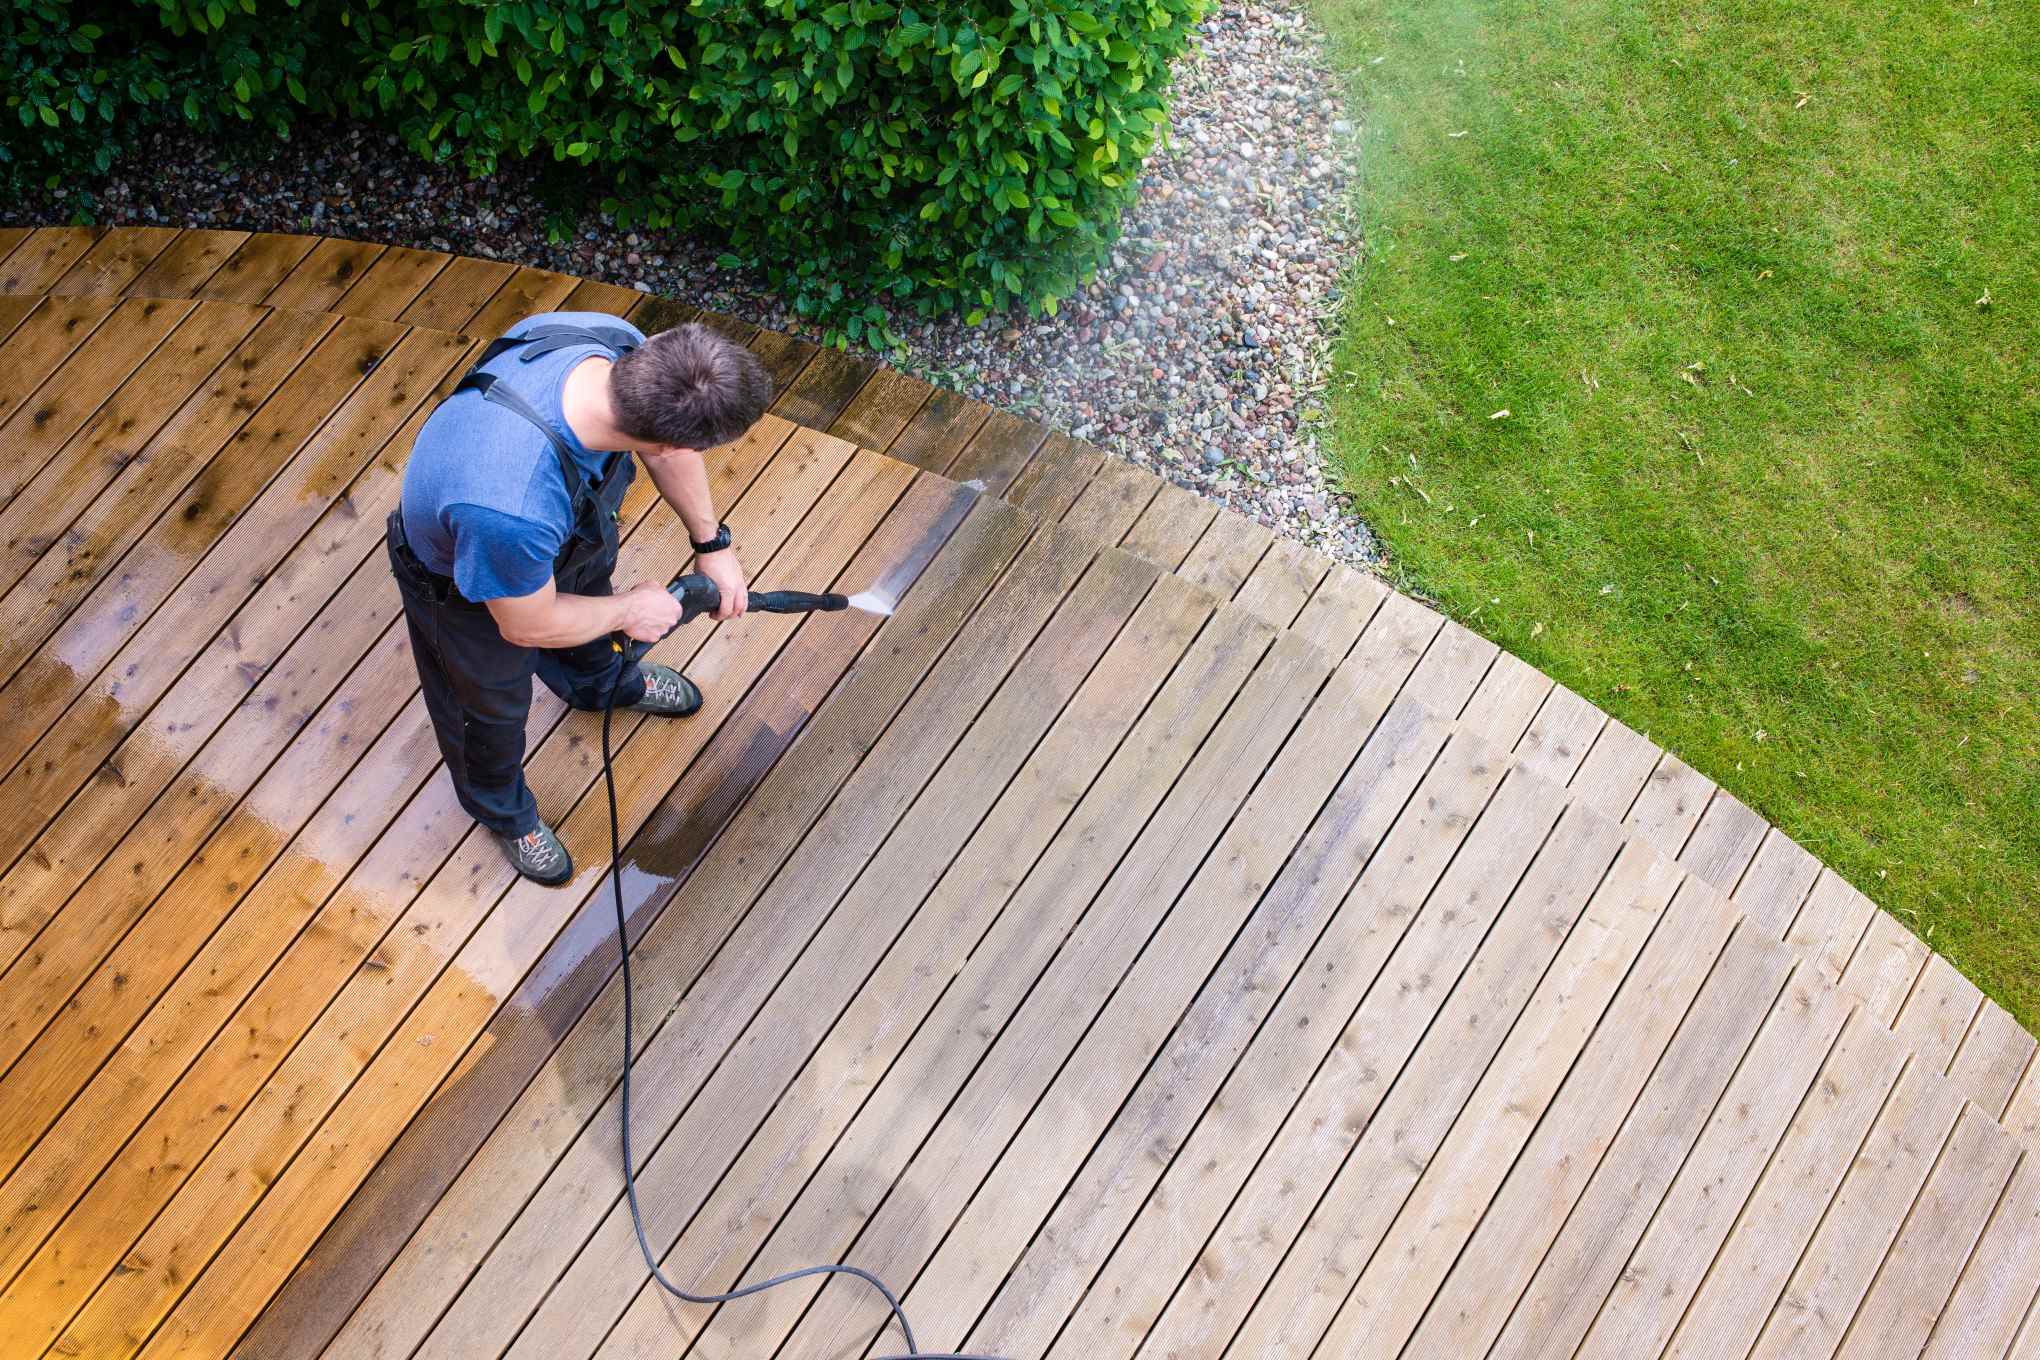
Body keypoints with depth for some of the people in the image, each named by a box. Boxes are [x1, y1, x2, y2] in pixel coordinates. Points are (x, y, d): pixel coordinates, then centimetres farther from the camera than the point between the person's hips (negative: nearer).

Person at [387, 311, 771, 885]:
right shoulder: (513, 511, -53)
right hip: (464, 584, -5)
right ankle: (501, 807, 61)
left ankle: (601, 682, 73)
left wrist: (712, 542, -2)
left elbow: (667, 447, -10)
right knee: (493, 704, 26)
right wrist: (629, 610, -13)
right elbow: (527, 626, -29)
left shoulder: (616, 343, -35)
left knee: (590, 586, 37)